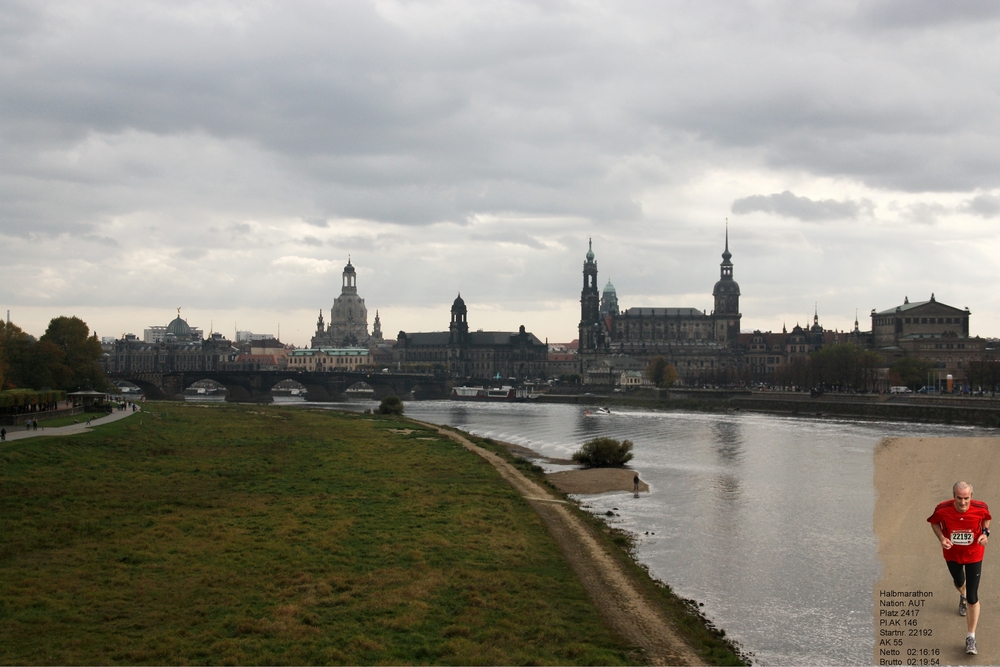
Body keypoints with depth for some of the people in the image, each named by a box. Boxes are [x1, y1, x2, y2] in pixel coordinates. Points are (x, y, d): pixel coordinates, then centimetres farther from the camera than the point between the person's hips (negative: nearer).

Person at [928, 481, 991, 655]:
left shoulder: (980, 508, -26)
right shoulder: (942, 510, -28)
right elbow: (934, 522, -5)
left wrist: (985, 532, -18)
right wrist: (941, 538, -21)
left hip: (974, 555, -1)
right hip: (952, 554, 2)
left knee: (973, 597, -5)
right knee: (958, 582, 29)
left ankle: (971, 637, 7)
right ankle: (962, 596, 69)